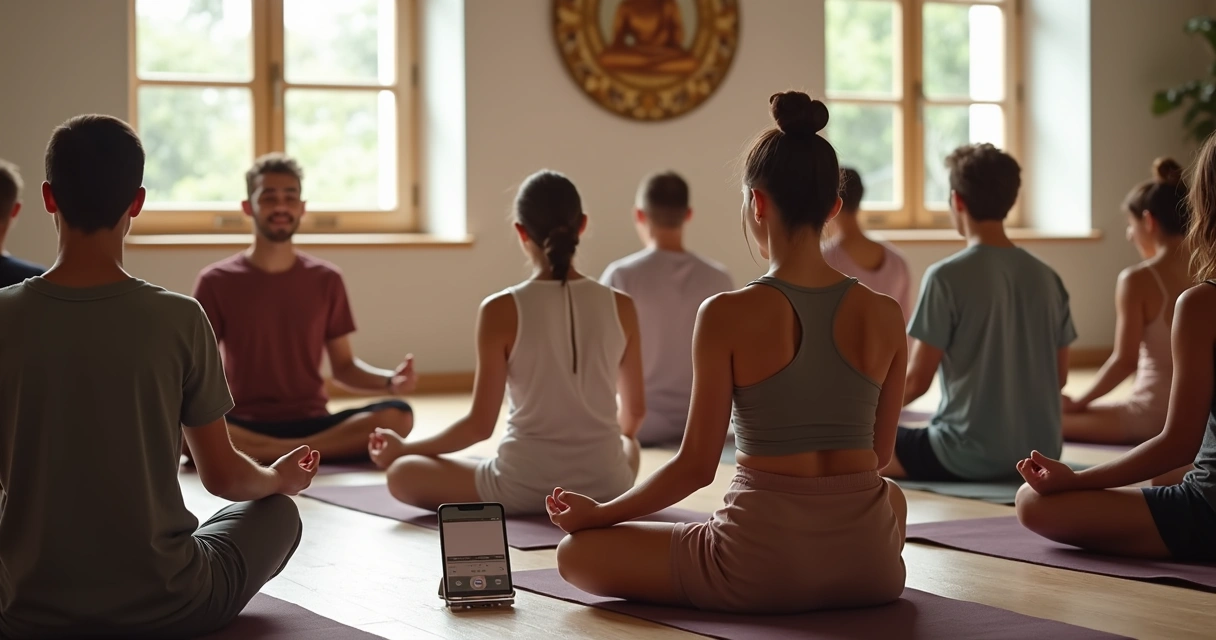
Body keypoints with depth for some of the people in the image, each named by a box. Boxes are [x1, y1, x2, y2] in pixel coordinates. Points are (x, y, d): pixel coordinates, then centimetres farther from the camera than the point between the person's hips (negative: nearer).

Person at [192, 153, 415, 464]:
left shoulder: (326, 280, 9)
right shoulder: (216, 282, 2)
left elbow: (344, 367, 12)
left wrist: (390, 381, -9)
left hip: (312, 423, 2)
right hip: (245, 426, -2)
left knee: (397, 416, -25)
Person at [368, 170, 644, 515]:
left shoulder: (501, 310, -11)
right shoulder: (620, 306, -3)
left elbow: (481, 424, -8)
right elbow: (635, 411, 9)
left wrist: (405, 447, 8)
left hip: (524, 487, -3)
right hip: (605, 486, 4)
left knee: (402, 473, 18)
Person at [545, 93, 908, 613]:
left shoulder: (728, 315, -12)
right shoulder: (885, 316, -1)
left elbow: (696, 466, -9)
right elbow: (880, 453, 12)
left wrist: (597, 512, 7)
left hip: (763, 565, -4)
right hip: (869, 564, 5)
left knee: (578, 553, 16)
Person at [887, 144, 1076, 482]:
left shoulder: (946, 277, -14)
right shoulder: (1047, 278, 4)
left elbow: (916, 380, -11)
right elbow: (1060, 376, 11)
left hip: (970, 458, -7)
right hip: (1040, 455, 7)